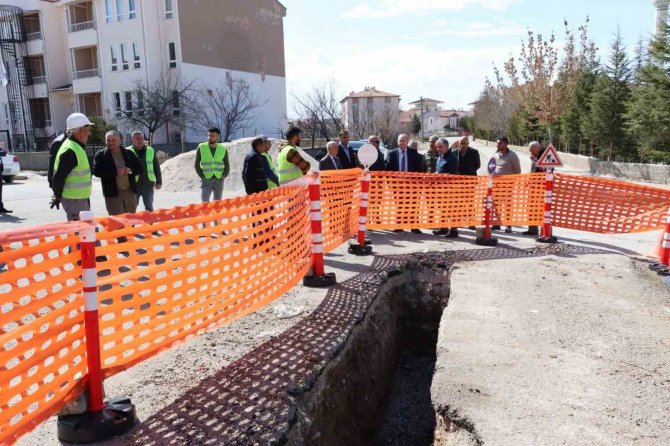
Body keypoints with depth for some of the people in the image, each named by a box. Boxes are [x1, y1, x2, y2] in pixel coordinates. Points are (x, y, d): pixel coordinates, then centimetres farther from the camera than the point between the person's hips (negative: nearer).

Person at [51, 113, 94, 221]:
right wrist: (57, 197, -10)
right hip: (74, 200, -10)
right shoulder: (70, 151, -21)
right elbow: (59, 177, -21)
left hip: (80, 198, 10)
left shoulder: (76, 147, 13)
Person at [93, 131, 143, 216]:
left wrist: (130, 170, -11)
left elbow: (139, 168, 10)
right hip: (113, 193, -3)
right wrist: (115, 172, -17)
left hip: (130, 191, 3)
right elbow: (96, 171, -11)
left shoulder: (129, 153, 12)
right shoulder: (101, 155, 2)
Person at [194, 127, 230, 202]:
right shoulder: (201, 147, 1)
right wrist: (202, 176, -4)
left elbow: (227, 165, 12)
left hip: (219, 180, 2)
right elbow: (197, 165, 5)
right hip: (206, 180, -2)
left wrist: (224, 175, -2)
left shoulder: (223, 149, 4)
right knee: (204, 202, -12)